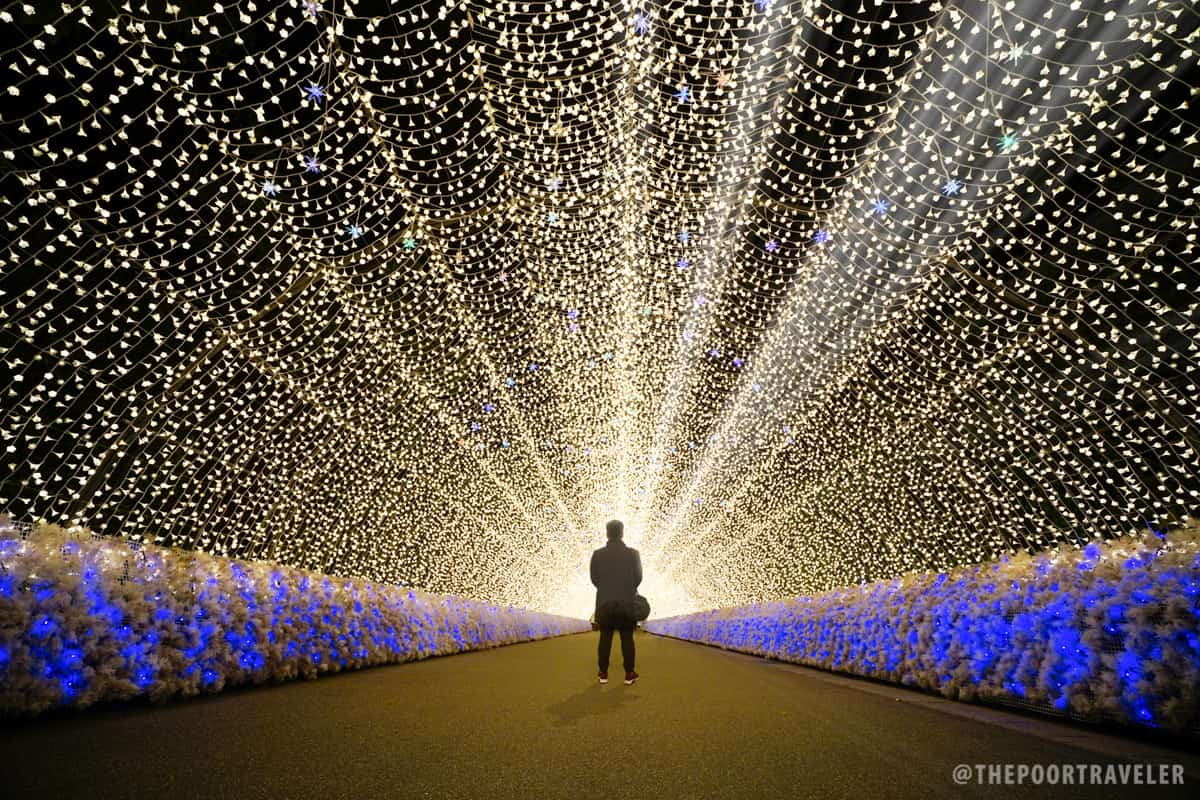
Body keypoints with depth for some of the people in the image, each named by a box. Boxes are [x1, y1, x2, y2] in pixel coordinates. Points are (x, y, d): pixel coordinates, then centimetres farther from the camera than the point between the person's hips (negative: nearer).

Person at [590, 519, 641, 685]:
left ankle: (603, 674, 15)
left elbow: (594, 579, -3)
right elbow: (638, 578, -4)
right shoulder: (633, 553, -9)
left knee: (605, 638, 10)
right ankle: (629, 674, 12)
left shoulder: (597, 554, -9)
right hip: (627, 602, 0)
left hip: (605, 602, 1)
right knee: (627, 638, 8)